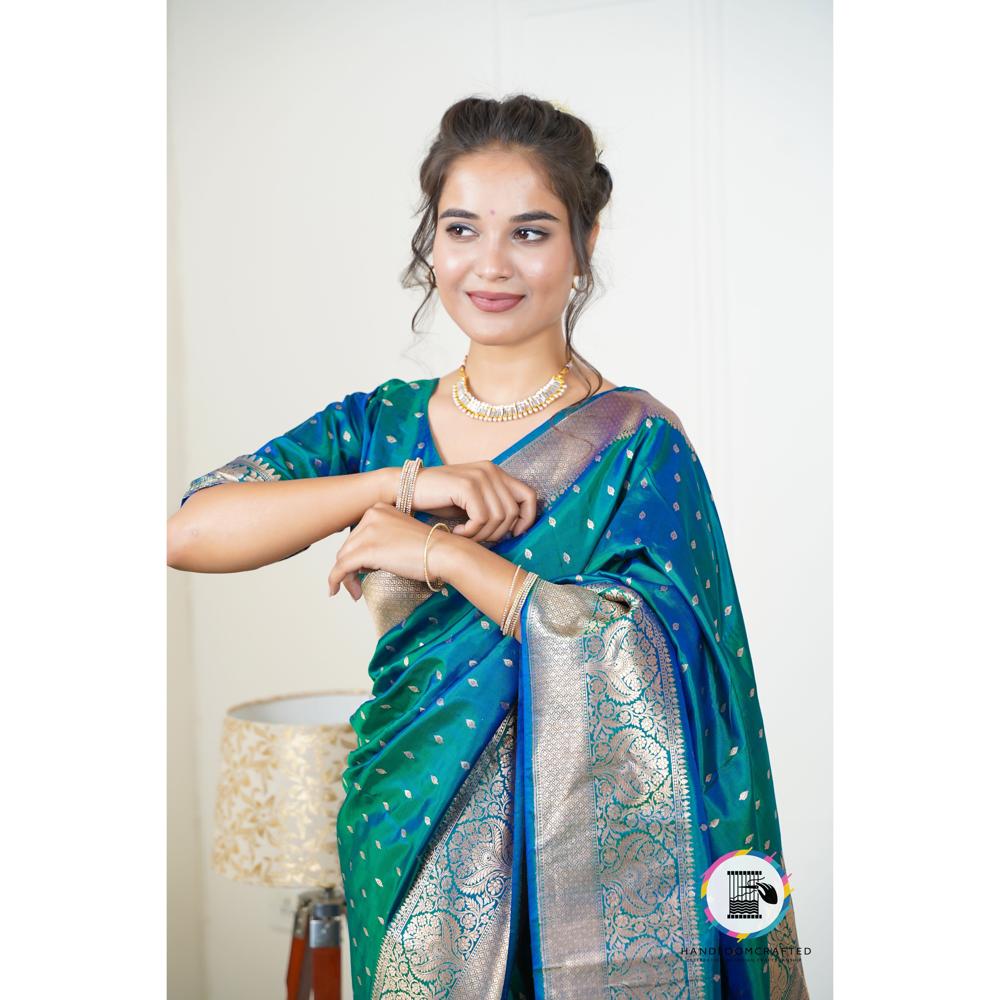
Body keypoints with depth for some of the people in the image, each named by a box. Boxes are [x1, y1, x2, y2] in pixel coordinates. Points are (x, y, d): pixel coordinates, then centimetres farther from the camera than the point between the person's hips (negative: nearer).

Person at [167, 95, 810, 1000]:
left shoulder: (637, 442, -9)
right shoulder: (381, 423, 3)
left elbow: (645, 659, -21)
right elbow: (191, 532, -9)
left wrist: (439, 553, -19)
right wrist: (407, 481, -18)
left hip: (571, 858, -3)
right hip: (405, 846, 4)